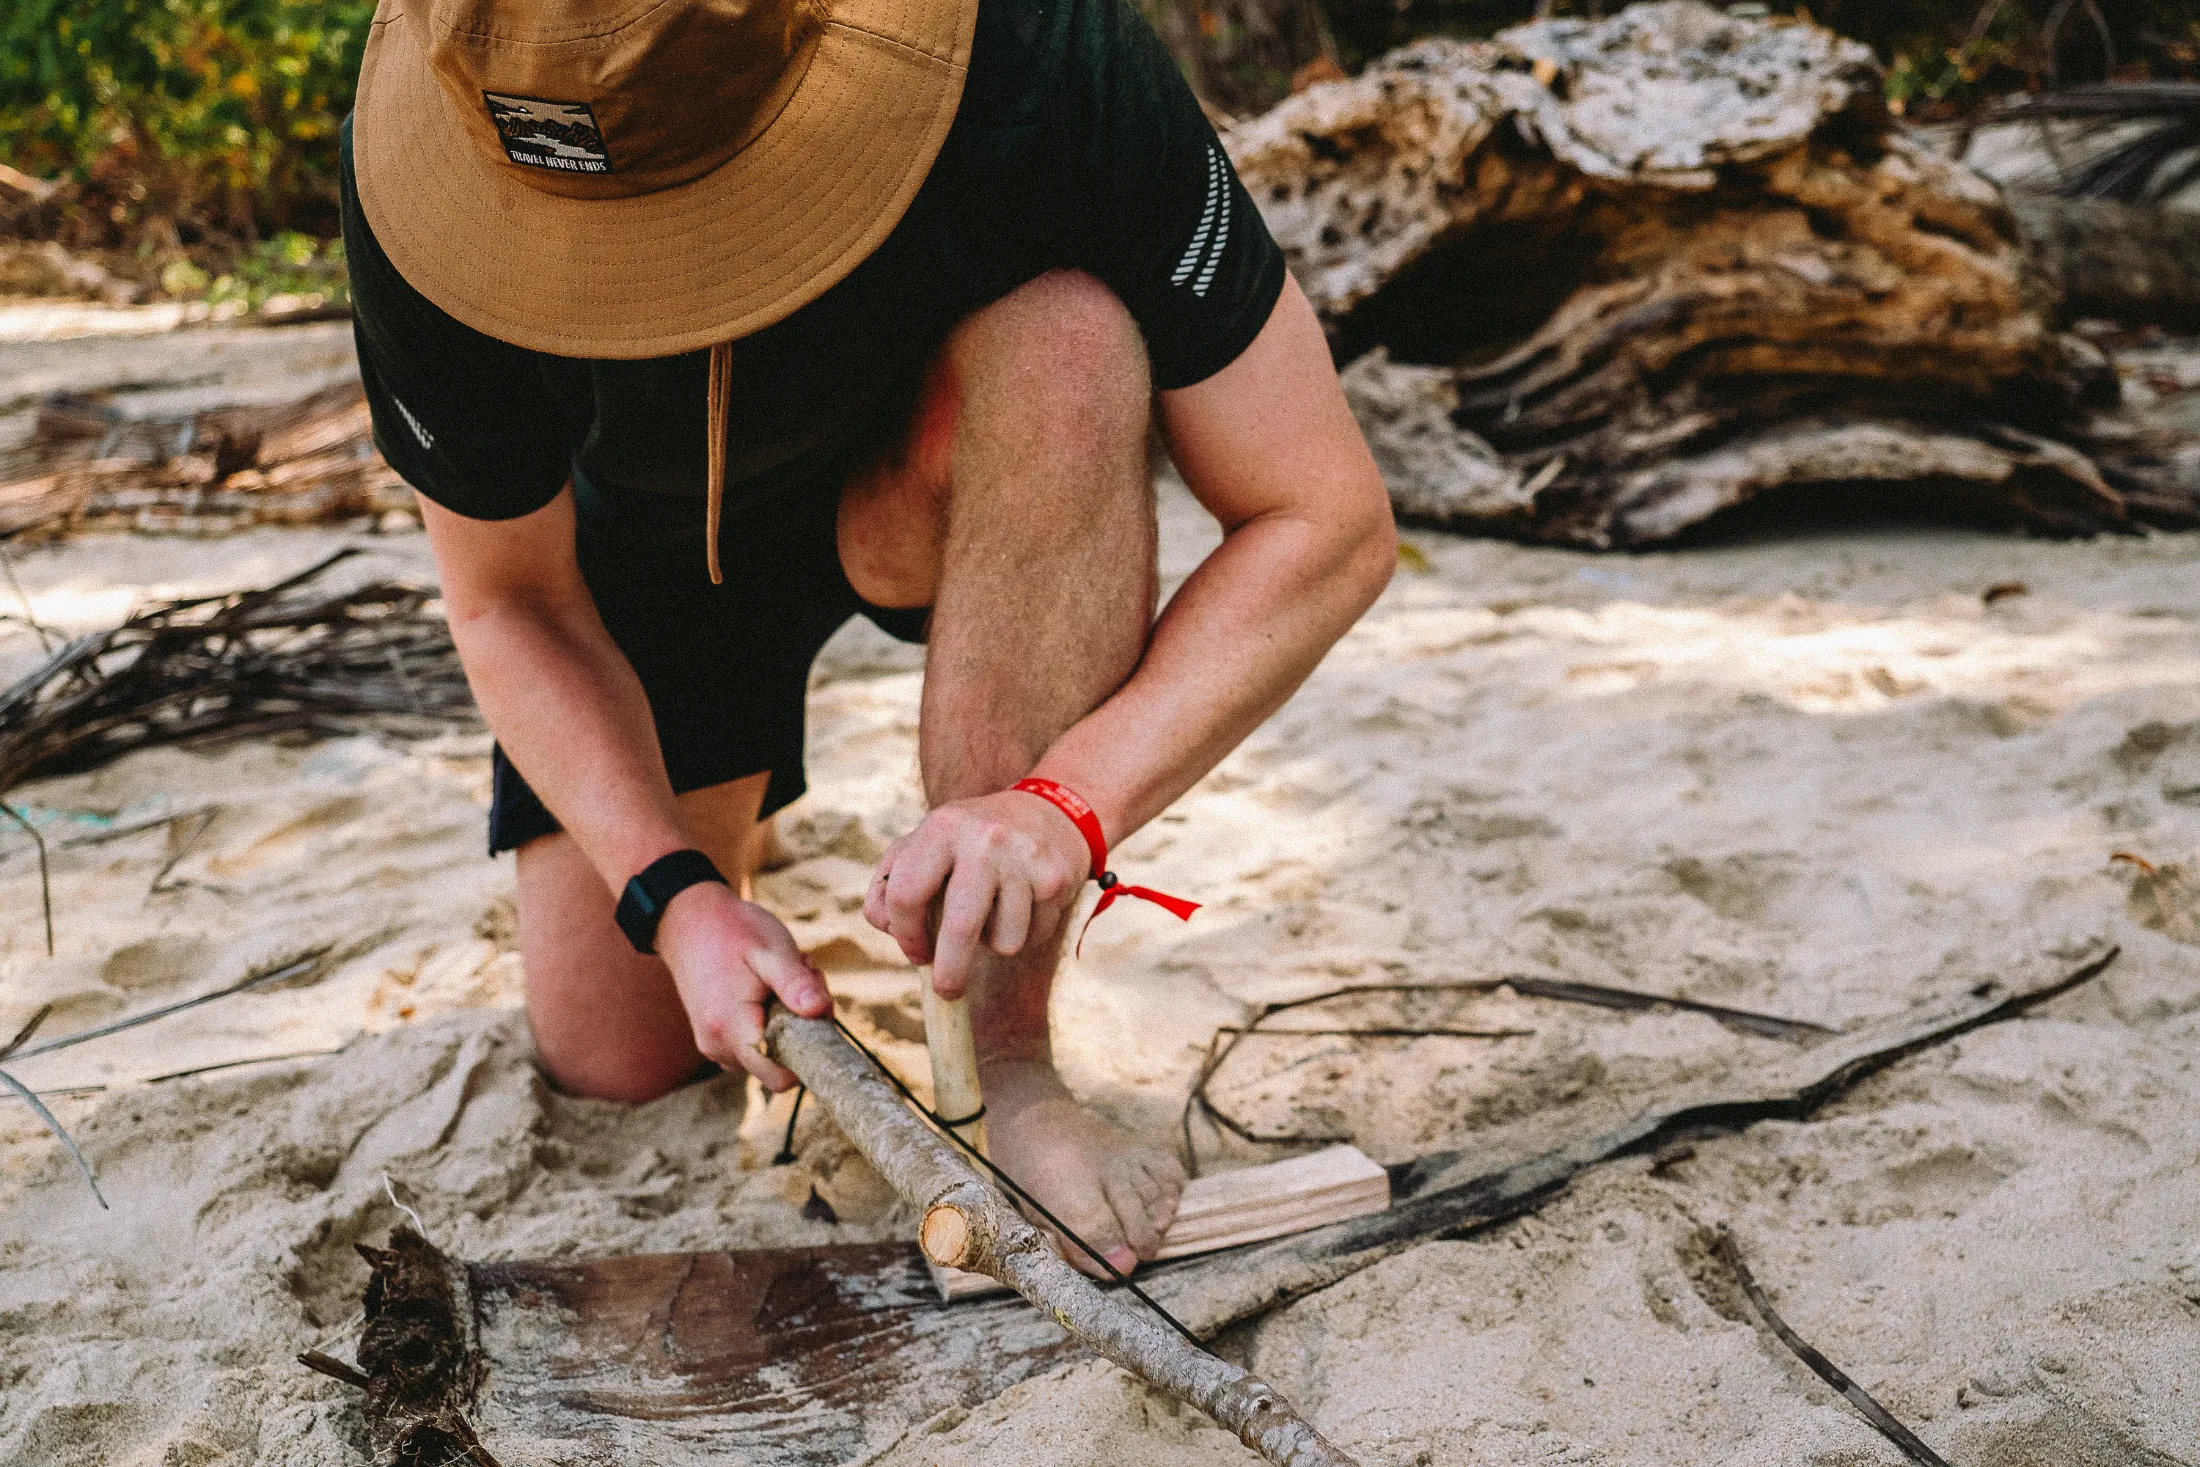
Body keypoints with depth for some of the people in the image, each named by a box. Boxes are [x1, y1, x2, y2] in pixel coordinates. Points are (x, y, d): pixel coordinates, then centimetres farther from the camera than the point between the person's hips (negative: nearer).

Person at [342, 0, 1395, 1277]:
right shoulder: (419, 178, -32)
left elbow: (1328, 522, -32)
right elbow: (509, 604, -16)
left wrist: (1066, 806, -44)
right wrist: (673, 892, -30)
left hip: (937, 490, -1)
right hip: (660, 534, 2)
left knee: (1068, 343, -37)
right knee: (611, 1060, -3)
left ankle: (1005, 1067, -26)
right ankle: (727, 810, 33)